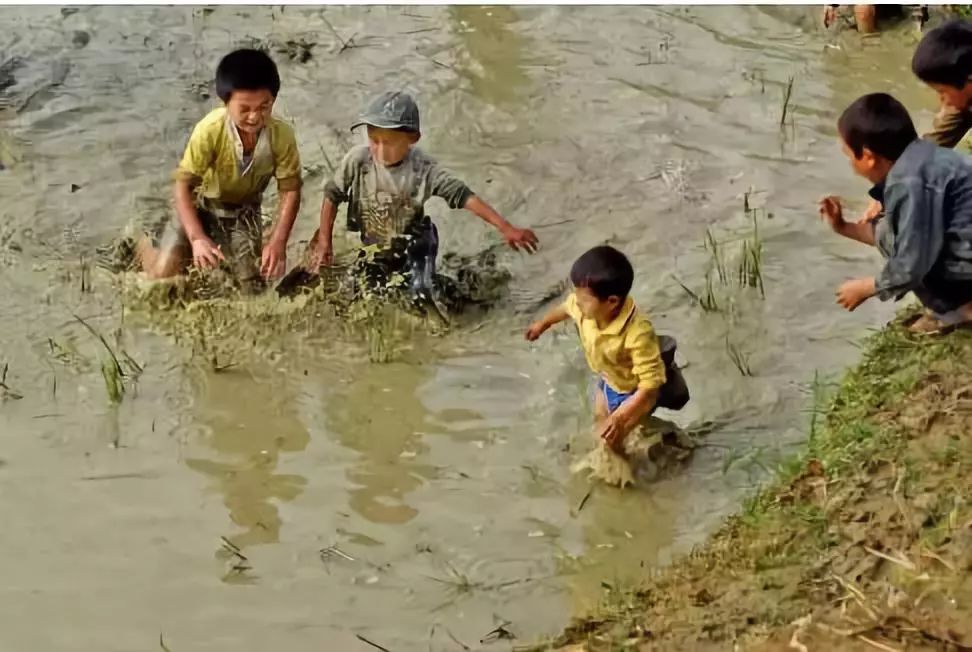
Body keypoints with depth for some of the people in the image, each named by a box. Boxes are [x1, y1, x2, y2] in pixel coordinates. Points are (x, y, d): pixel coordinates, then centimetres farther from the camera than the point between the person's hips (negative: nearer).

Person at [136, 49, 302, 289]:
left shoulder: (281, 135, -27)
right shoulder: (209, 130, -33)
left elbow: (290, 190, -16)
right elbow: (183, 185, -26)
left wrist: (278, 242, -27)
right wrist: (197, 238, -38)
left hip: (243, 211, 2)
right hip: (200, 204, -2)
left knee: (251, 282, -5)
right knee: (164, 273, -15)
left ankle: (227, 258, 30)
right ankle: (145, 245, 23)